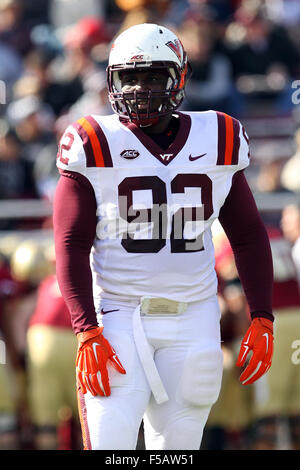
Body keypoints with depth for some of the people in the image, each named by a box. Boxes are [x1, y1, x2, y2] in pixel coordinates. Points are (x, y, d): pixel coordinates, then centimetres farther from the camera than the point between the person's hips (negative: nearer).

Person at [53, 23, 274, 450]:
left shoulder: (217, 143, 6)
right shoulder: (97, 147, -3)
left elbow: (248, 236, 13)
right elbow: (71, 246, -6)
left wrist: (262, 317, 5)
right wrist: (87, 332, -15)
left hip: (192, 320, 3)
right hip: (119, 318, -3)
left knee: (176, 447, 4)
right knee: (110, 445, -12)